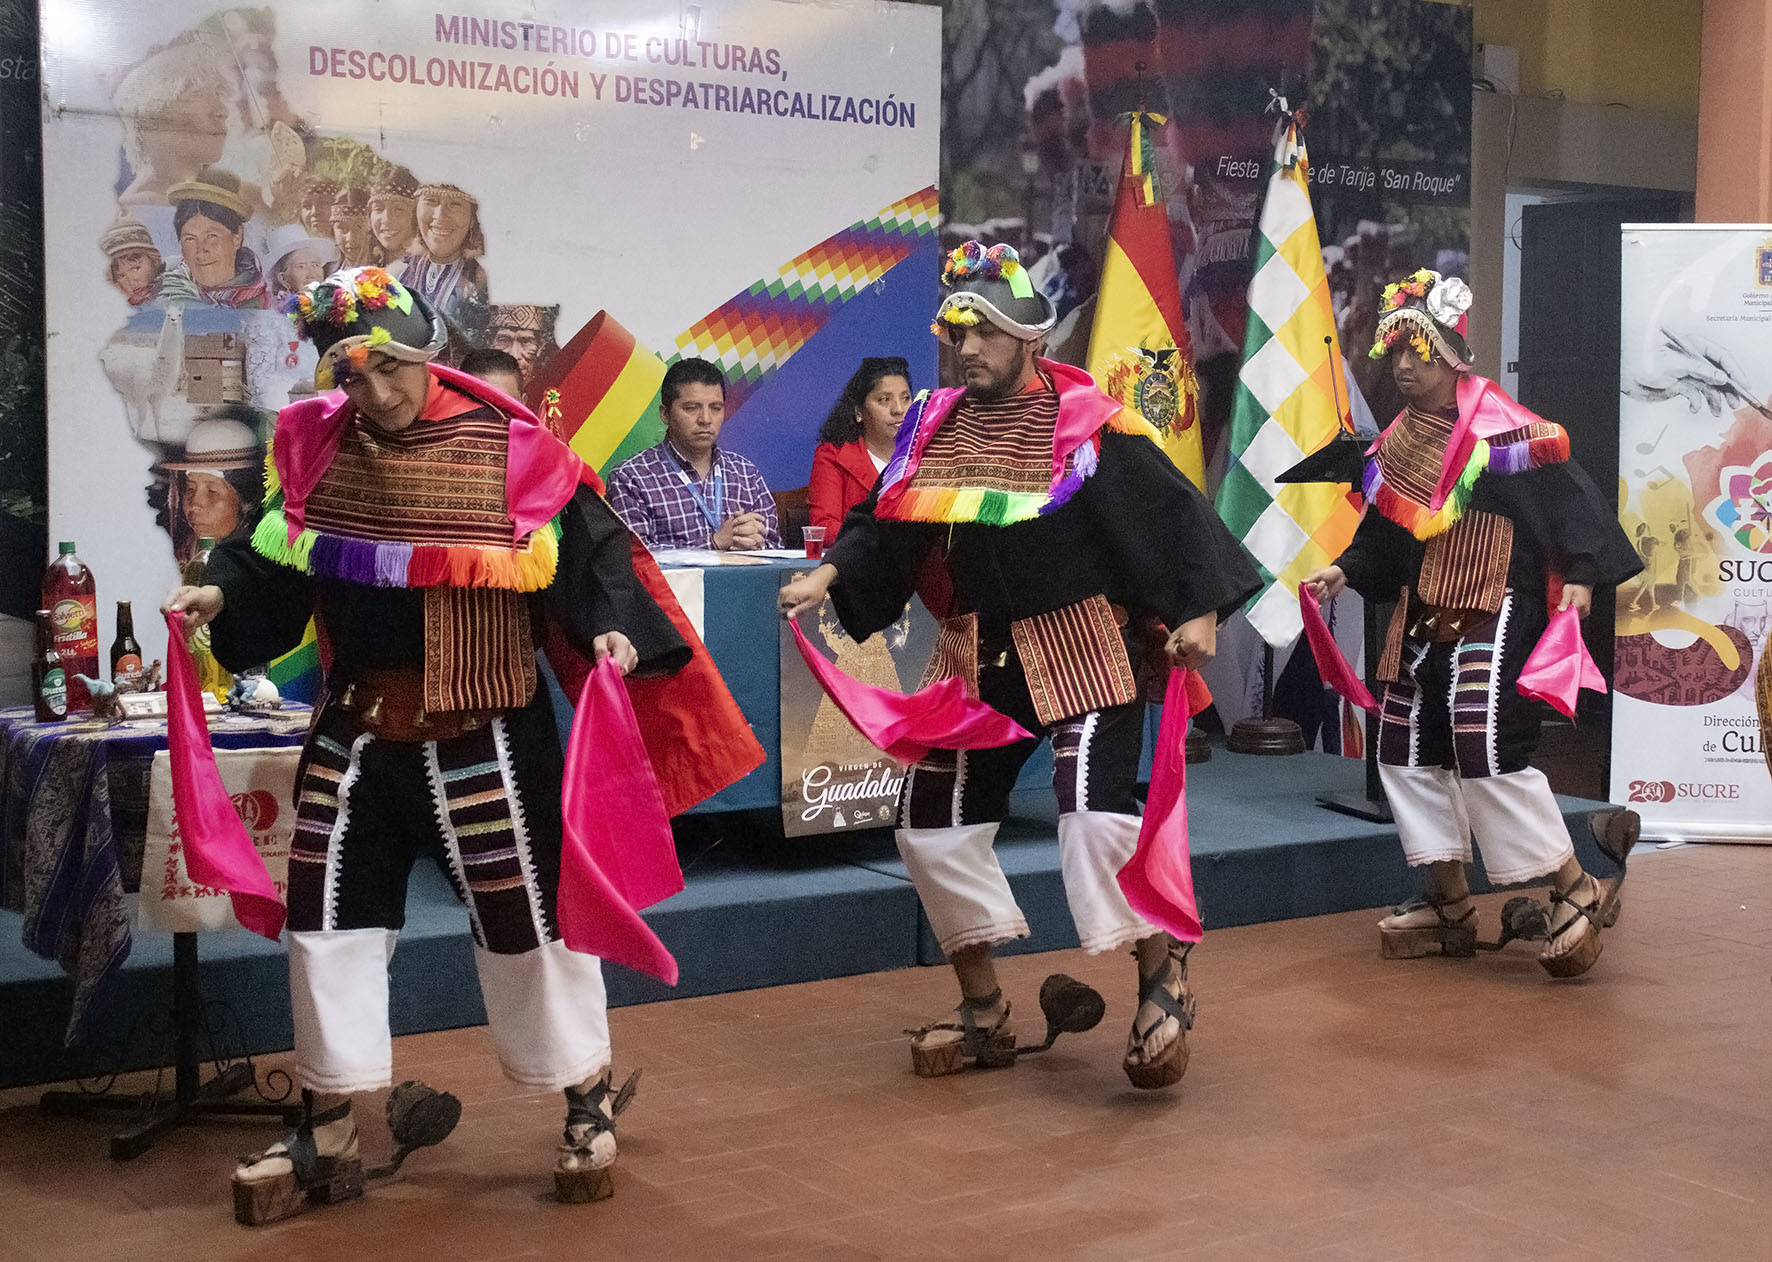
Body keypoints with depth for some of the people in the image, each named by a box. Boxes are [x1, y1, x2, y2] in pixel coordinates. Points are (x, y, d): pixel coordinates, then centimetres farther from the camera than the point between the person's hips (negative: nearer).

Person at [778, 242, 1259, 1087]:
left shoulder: (1087, 424, -10)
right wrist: (828, 576, -5)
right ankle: (983, 1009, 23)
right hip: (975, 656, 6)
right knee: (932, 822, 7)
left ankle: (1162, 980, 5)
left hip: (1082, 648, -6)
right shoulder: (933, 425, 6)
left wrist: (1196, 611, -21)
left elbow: (1173, 511, -12)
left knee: (1096, 811, -20)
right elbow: (883, 521, 10)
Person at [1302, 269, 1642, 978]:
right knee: (1407, 753, 9)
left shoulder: (1503, 429, -12)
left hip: (1495, 615, -8)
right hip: (1421, 618, 9)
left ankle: (1575, 891, -1)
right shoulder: (1395, 445, 9)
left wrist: (1581, 573, -20)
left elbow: (1567, 496, -12)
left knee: (1488, 752, -17)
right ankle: (1450, 908, 21)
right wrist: (1345, 572, 7)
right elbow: (1382, 533, 19)